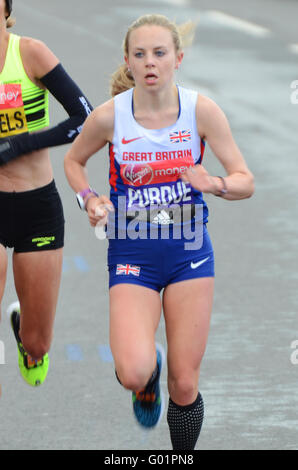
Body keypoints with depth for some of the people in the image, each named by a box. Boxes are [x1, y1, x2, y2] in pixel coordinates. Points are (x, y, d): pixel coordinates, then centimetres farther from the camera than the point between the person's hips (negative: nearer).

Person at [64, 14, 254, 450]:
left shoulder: (201, 110, -8)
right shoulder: (109, 116, -10)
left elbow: (246, 181, -4)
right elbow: (73, 160, 11)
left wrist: (212, 183, -26)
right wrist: (89, 199, -9)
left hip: (189, 253, 1)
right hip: (132, 254, -1)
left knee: (185, 385, 2)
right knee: (133, 374, -20)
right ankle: (147, 379, 18)